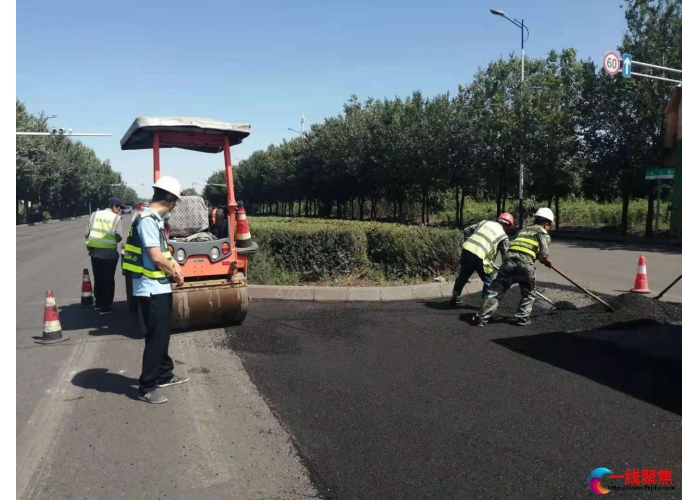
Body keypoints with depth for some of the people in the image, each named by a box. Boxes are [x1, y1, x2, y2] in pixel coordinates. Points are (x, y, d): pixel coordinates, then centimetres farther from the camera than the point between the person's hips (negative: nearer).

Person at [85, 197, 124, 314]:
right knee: (108, 280, 6)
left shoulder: (95, 214, 7)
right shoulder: (116, 218, -5)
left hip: (95, 251, 5)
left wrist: (89, 247, 16)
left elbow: (87, 233, 5)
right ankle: (105, 307, 7)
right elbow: (118, 237, -9)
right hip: (109, 253, -5)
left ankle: (98, 303, 30)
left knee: (98, 278, 19)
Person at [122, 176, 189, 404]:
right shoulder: (147, 220, -20)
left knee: (163, 333, 19)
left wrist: (175, 265, 3)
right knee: (156, 336, -4)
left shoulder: (155, 219, 10)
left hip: (160, 287, 10)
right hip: (151, 289, -10)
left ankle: (164, 375, 33)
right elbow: (156, 257, -24)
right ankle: (146, 388, 7)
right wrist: (175, 274, -9)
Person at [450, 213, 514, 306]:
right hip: (479, 257, -6)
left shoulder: (485, 222, 17)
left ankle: (454, 299, 38)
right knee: (489, 281, 14)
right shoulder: (503, 236, 5)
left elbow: (467, 230, 16)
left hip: (466, 251, 6)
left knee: (463, 276, 25)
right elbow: (505, 255, 7)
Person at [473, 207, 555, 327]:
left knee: (496, 290, 6)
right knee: (528, 294, 21)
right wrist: (548, 262, 25)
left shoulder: (523, 230, 29)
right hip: (525, 263, -4)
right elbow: (543, 257, 4)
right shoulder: (543, 233, 13)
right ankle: (523, 318, 19)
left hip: (509, 258, 4)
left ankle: (481, 318, 2)